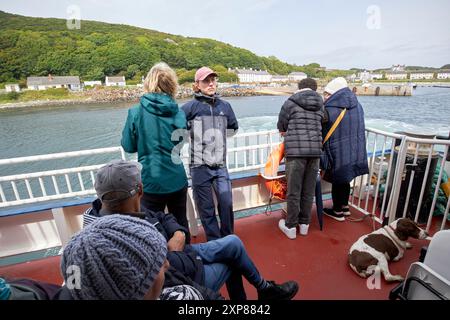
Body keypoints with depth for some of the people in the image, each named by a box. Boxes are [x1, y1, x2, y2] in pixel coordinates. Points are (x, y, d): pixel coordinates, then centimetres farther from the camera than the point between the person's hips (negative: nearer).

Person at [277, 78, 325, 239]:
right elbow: (321, 124, 15)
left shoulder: (290, 103, -1)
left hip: (295, 151, -4)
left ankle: (291, 227, 16)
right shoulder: (320, 105, 12)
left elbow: (281, 127, 6)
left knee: (294, 191, 4)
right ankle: (304, 224, 27)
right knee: (309, 191, 13)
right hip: (315, 151, 5)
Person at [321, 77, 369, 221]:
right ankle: (345, 206, 36)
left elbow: (324, 134, -12)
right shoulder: (357, 105, 4)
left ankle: (338, 211, 24)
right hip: (355, 152, 7)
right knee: (345, 179, 21)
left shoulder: (329, 109, -18)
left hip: (338, 152, -6)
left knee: (337, 181, 9)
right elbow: (359, 128, 12)